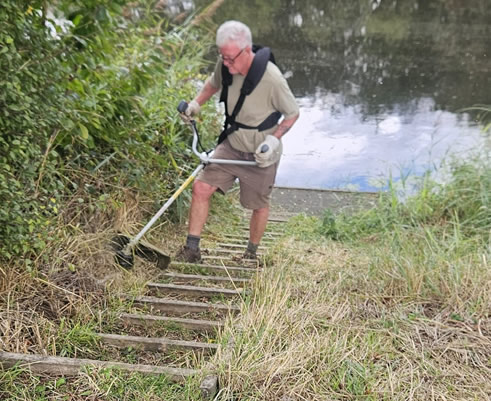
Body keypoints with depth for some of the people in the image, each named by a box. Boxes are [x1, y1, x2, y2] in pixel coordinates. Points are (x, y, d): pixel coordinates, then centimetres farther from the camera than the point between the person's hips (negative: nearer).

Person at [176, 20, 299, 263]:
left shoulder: (271, 79, -26)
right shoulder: (225, 65, -11)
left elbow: (292, 114, -12)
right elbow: (214, 83, 14)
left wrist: (273, 140, -24)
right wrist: (196, 103, -1)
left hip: (260, 155, -4)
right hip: (231, 146, 5)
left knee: (259, 206, 12)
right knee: (200, 188, -7)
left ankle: (251, 254, 36)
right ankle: (192, 249, 6)